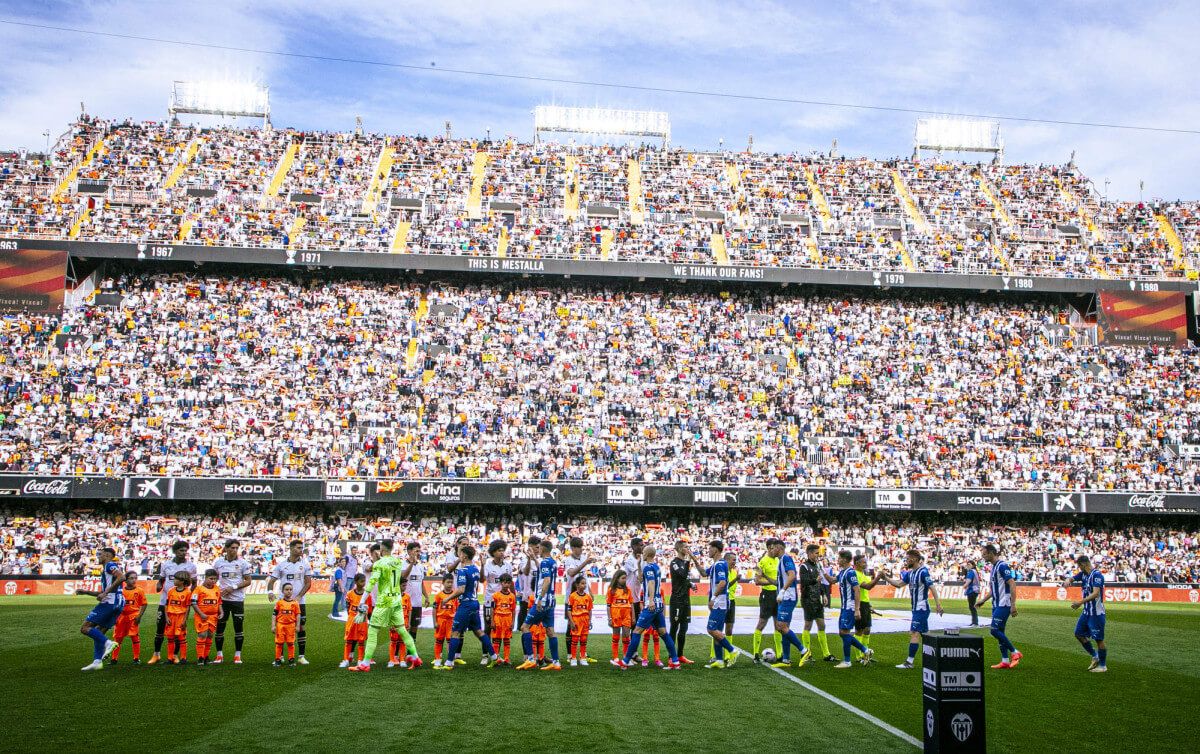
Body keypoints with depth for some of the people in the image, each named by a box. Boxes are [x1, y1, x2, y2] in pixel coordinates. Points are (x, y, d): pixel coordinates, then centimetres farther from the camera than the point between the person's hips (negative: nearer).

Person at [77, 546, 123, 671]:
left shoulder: (110, 565, -2)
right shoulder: (106, 569, 28)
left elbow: (121, 577, -21)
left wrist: (105, 593, -21)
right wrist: (86, 592, 26)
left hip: (110, 602, -10)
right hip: (119, 604, 10)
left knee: (85, 628, -7)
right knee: (98, 632, 13)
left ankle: (108, 643, -19)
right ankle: (97, 661, 9)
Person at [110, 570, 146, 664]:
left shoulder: (139, 591, -3)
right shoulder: (121, 591, 2)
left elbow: (143, 604, 0)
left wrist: (139, 616, -9)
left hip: (133, 617, -3)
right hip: (121, 616, 3)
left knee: (135, 637, -4)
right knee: (117, 638, 9)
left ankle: (136, 658, 5)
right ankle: (114, 658, 20)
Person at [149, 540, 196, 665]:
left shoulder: (191, 566, 0)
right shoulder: (166, 565, 5)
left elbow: (194, 584, 6)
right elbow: (161, 580, 15)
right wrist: (158, 585, -7)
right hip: (165, 600, 2)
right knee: (160, 628, 5)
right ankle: (156, 654, 16)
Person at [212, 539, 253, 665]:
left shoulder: (243, 562, -3)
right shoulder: (218, 562, 3)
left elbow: (248, 581, -1)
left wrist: (233, 588, -13)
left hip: (238, 599, -2)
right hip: (222, 599, 2)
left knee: (239, 628, 0)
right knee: (219, 627, 4)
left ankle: (238, 655, 9)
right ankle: (219, 655, 15)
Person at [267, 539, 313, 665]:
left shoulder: (305, 565, 3)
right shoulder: (281, 565, 3)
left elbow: (308, 583, 0)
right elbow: (272, 580, 3)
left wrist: (298, 597, -12)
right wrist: (270, 591, -17)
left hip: (299, 601, 0)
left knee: (300, 627, 0)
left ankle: (301, 656, 7)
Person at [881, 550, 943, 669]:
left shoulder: (923, 572, -15)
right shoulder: (910, 573, 11)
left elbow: (932, 588, -19)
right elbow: (899, 583, 16)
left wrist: (938, 604, -24)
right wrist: (885, 577, 6)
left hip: (921, 608, -9)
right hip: (916, 608, 9)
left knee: (914, 633, -10)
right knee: (924, 634, 14)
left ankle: (910, 662, -10)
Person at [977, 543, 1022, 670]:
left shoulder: (1002, 566, -14)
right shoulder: (993, 567, 16)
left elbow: (1012, 584, -20)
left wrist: (1013, 605, -24)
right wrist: (983, 601, 24)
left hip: (1004, 605, -10)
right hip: (997, 605, 10)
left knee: (994, 630, -12)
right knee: (999, 632, 9)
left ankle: (1015, 652, 0)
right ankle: (1005, 661, 13)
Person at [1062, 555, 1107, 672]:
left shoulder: (1097, 574, -18)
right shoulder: (1083, 574, 7)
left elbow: (1096, 593, -26)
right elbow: (1072, 579, 10)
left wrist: (1081, 602, -32)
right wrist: (1067, 581, -15)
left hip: (1096, 613, -9)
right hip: (1086, 611, 9)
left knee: (1099, 639, 0)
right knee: (1079, 633, 14)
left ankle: (1103, 666, 12)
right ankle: (1095, 656, 28)